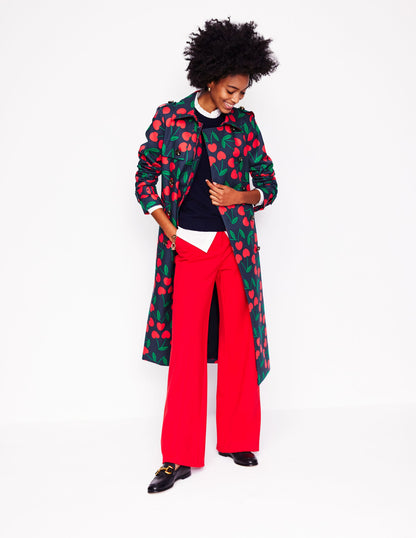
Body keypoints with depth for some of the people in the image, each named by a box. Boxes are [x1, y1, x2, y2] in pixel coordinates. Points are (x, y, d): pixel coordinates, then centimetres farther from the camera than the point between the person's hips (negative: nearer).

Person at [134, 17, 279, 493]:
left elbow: (268, 183, 10)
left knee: (239, 342, 6)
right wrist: (168, 229, -5)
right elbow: (145, 178, 5)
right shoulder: (169, 117, 1)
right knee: (186, 347, 0)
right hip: (188, 248, -1)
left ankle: (237, 440, 21)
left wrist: (242, 196, -11)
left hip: (235, 247, 2)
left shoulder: (244, 123, 5)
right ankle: (180, 457, 9)